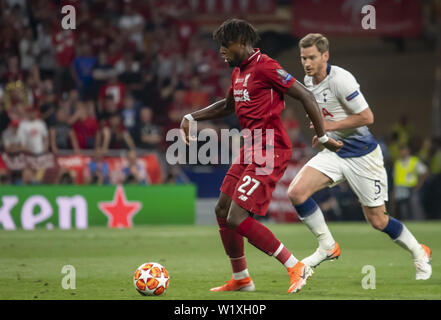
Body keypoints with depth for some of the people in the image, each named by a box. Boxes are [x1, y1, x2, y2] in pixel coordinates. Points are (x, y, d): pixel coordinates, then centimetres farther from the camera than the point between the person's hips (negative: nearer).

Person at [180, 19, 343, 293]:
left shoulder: (265, 67, -15)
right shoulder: (238, 72, 15)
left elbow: (306, 97, -15)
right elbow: (227, 106, 34)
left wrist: (323, 137, -13)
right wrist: (191, 118, 25)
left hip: (270, 152, -10)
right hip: (250, 150, 10)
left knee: (237, 218, -15)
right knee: (222, 211, 13)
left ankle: (296, 267, -7)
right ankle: (241, 279, 26)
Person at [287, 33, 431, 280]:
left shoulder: (340, 79, -21)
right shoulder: (308, 81, 5)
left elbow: (367, 117, -21)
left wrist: (331, 125, -19)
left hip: (362, 155, -7)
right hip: (333, 153, 7)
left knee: (377, 220, 1)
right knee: (296, 192, -16)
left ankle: (419, 253, 27)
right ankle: (328, 246, -1)